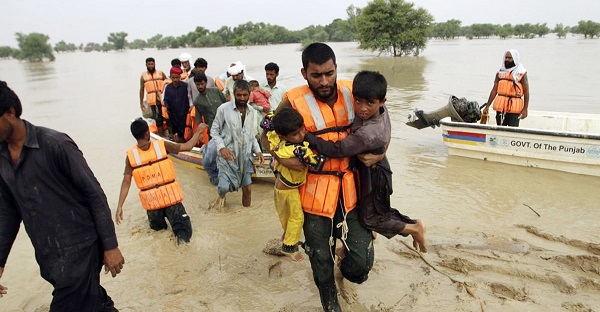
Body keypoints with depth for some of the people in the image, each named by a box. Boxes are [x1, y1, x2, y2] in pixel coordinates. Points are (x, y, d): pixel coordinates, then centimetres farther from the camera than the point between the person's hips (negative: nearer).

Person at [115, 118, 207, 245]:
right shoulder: (162, 145, -11)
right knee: (183, 227, 4)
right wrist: (198, 131, 12)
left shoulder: (131, 155, -7)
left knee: (157, 226, 33)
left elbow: (126, 182, -8)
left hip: (151, 201, 3)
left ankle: (159, 223, 5)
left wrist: (119, 206, -4)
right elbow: (187, 147, -2)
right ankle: (182, 235, -23)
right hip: (170, 197, -2)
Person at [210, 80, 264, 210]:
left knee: (247, 188, 9)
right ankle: (221, 197, 26)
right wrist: (221, 147, -19)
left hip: (246, 156, 4)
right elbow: (214, 131, -5)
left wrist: (257, 150, 1)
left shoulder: (251, 111, 6)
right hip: (228, 155, -4)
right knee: (224, 187, -11)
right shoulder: (224, 109, -10)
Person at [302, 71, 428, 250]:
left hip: (372, 175, -8)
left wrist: (305, 136, -38)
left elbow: (337, 150, -36)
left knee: (369, 217, 12)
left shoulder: (368, 133, -38)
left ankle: (414, 228, 22)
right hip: (374, 169, 8)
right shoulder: (381, 110, -13)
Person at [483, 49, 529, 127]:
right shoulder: (500, 72, 12)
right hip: (500, 106, 4)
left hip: (514, 107, -4)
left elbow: (526, 92, -3)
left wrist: (525, 109, -10)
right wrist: (487, 106, 7)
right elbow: (494, 90, 12)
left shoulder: (521, 72, 0)